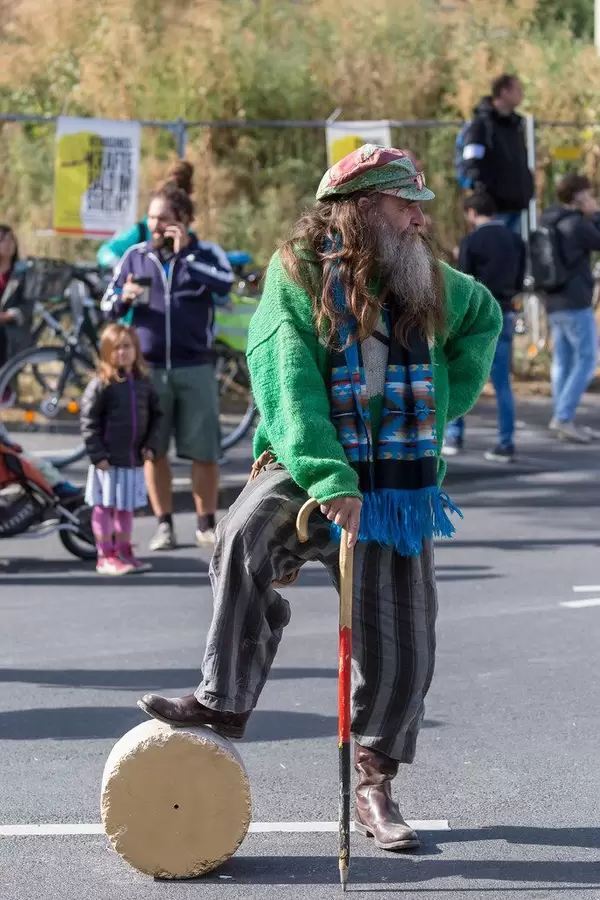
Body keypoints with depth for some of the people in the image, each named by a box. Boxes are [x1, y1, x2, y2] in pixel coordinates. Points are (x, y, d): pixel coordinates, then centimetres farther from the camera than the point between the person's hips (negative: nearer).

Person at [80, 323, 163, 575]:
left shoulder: (144, 382, 6)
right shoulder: (101, 384, -10)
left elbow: (155, 415, 15)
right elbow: (89, 422, -11)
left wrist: (151, 445, 4)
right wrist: (97, 455, -14)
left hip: (134, 459, 5)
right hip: (108, 461, -5)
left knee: (126, 507, 14)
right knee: (104, 507, 2)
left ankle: (124, 553, 24)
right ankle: (106, 557, 7)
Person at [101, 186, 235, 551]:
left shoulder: (206, 253, 1)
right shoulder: (136, 255, 7)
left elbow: (225, 283, -21)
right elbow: (108, 307, 9)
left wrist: (185, 254, -18)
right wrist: (123, 298, -13)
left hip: (195, 368, -2)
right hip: (149, 367, 2)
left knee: (204, 452, 1)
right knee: (153, 450, 4)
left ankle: (207, 526, 12)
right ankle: (164, 526, 14)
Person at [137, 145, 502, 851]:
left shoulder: (429, 283, 6)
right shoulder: (298, 276, -8)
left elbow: (484, 317, 28)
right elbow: (289, 385, -19)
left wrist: (449, 400, 14)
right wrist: (329, 479, -31)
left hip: (399, 489, 4)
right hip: (307, 466, -4)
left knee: (401, 649, 4)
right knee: (246, 536, -36)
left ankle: (375, 787, 22)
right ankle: (225, 701, -28)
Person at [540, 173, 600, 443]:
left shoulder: (547, 224, 12)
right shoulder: (577, 223, -13)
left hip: (554, 304, 9)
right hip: (576, 303, -9)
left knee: (563, 362, 11)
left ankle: (563, 420, 11)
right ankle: (564, 416, -13)